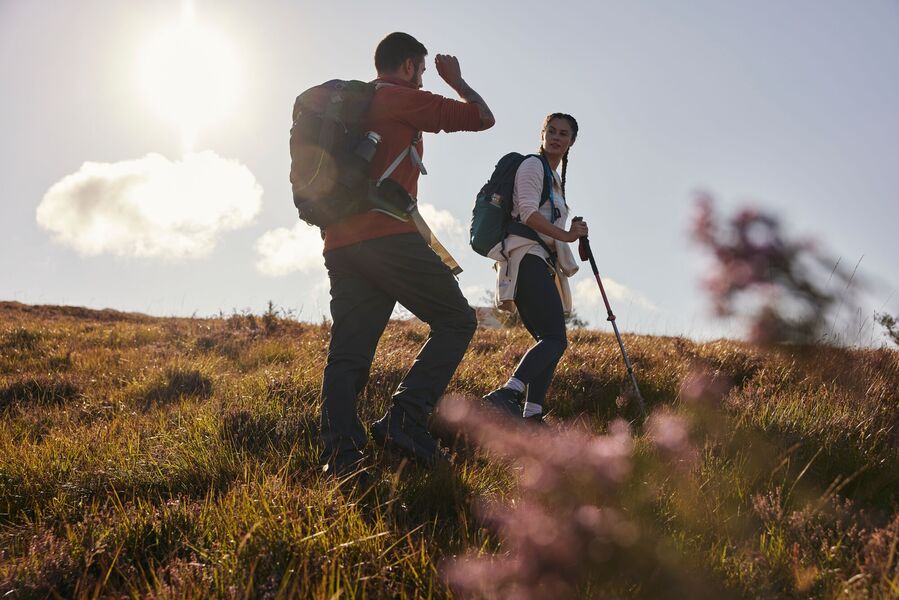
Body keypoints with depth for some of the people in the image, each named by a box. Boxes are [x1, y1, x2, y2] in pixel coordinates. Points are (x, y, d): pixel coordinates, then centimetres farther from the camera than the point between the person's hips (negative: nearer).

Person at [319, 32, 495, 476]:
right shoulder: (403, 99, 2)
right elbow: (483, 118, 5)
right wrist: (455, 79, 20)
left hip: (340, 245, 8)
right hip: (391, 237, -8)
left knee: (347, 353, 4)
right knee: (456, 321, 2)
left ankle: (339, 453, -9)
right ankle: (406, 419, -14)